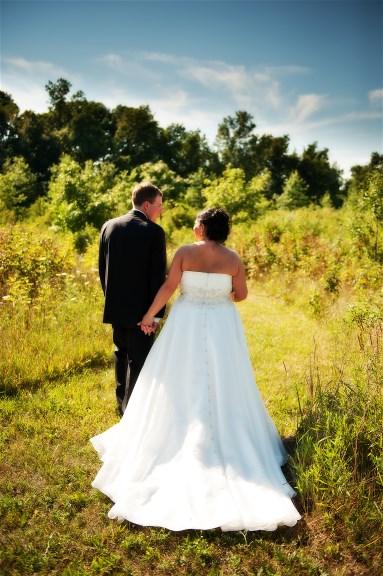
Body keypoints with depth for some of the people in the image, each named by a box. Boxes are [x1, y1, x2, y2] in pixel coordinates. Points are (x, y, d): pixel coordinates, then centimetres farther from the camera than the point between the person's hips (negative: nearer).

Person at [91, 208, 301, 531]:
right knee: (222, 386, 13)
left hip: (187, 324, -1)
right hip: (222, 326, 1)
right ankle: (226, 437, 21)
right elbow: (242, 294, 1)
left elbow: (168, 287, -10)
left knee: (184, 385, 12)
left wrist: (149, 315, 0)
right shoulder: (233, 258, -4)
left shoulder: (185, 252, -9)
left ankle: (182, 438, 20)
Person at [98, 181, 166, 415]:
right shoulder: (154, 232, -13)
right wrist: (157, 313, -10)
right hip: (140, 308, -6)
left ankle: (122, 403, 32)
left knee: (122, 353, 21)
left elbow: (102, 268, 9)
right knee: (139, 359, 5)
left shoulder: (109, 226, 4)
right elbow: (159, 275, -14)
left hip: (115, 306, 6)